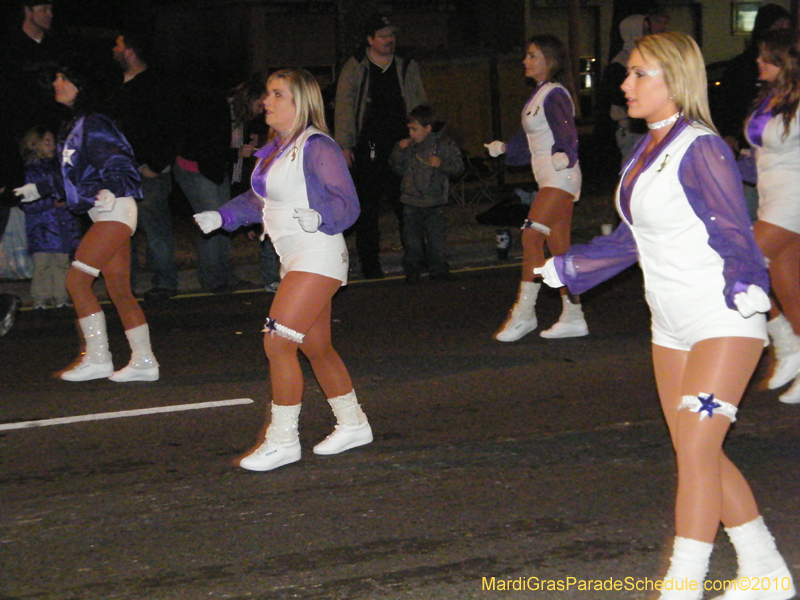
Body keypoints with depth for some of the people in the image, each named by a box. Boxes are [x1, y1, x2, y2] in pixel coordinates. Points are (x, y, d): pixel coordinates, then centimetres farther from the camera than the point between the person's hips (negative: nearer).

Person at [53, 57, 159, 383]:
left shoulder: (93, 124, -12)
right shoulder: (74, 127, 17)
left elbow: (116, 160, -20)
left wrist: (111, 190, -33)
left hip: (114, 210, -10)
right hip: (103, 213, 10)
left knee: (76, 279, -13)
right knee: (119, 289, 7)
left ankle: (97, 358, -9)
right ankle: (144, 361, 9)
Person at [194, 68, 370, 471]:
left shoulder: (316, 147, -14)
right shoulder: (275, 150, 12)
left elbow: (347, 203, -16)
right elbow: (258, 200, 26)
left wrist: (318, 217, -34)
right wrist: (220, 217, 15)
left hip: (318, 256, -9)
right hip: (294, 259, 9)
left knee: (278, 342, -12)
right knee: (315, 348, 16)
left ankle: (283, 440, -4)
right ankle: (352, 424, 31)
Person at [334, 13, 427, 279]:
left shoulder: (408, 67, 12)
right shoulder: (355, 68, 3)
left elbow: (420, 106, 17)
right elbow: (344, 107, 1)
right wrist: (344, 146, -7)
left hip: (402, 145, 2)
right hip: (368, 148, -2)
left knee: (407, 205, 0)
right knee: (367, 208, 1)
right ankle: (369, 261, 8)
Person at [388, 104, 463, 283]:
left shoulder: (444, 144, -3)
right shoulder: (409, 146, 6)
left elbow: (458, 167, -5)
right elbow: (398, 168, 11)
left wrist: (441, 164, -21)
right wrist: (399, 150, -3)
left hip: (434, 202, -2)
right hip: (411, 202, 2)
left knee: (436, 238, 3)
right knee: (412, 239, 4)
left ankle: (438, 269, 15)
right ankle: (412, 271, 13)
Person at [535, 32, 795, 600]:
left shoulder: (701, 149, -15)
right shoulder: (648, 150, 11)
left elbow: (733, 232, -20)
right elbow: (631, 239, 23)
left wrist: (746, 284, -36)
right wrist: (565, 267, 30)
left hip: (725, 322, -9)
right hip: (673, 327, 9)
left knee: (696, 450, -12)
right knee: (698, 454, 10)